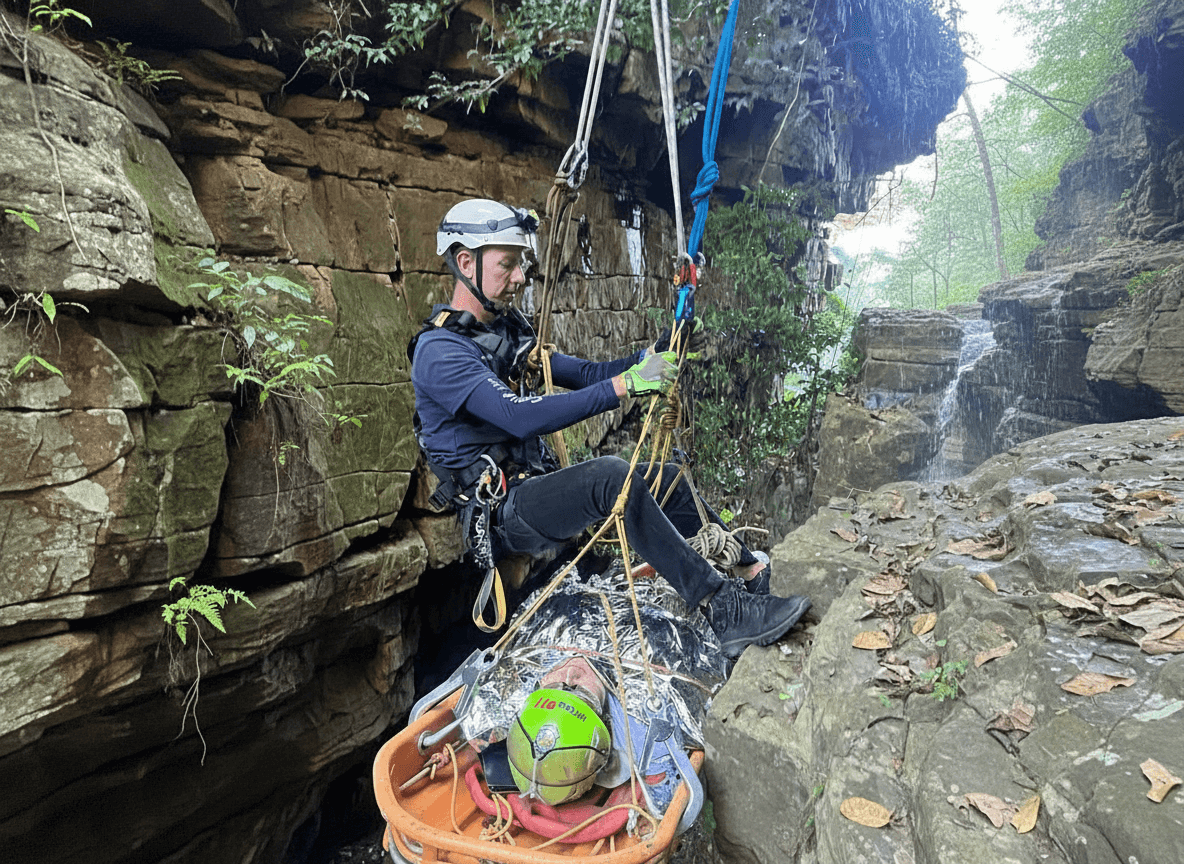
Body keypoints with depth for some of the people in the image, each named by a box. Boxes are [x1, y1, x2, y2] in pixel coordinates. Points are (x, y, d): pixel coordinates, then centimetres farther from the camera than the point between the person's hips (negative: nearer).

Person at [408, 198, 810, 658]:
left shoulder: (507, 332, 15)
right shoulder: (439, 351, -16)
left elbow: (584, 373, 10)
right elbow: (524, 417, -29)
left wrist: (649, 358, -7)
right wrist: (624, 385, -31)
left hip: (537, 484, 9)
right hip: (501, 515, -9)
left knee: (670, 479, 4)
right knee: (611, 474, -32)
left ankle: (754, 574, 12)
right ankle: (726, 613, -29)